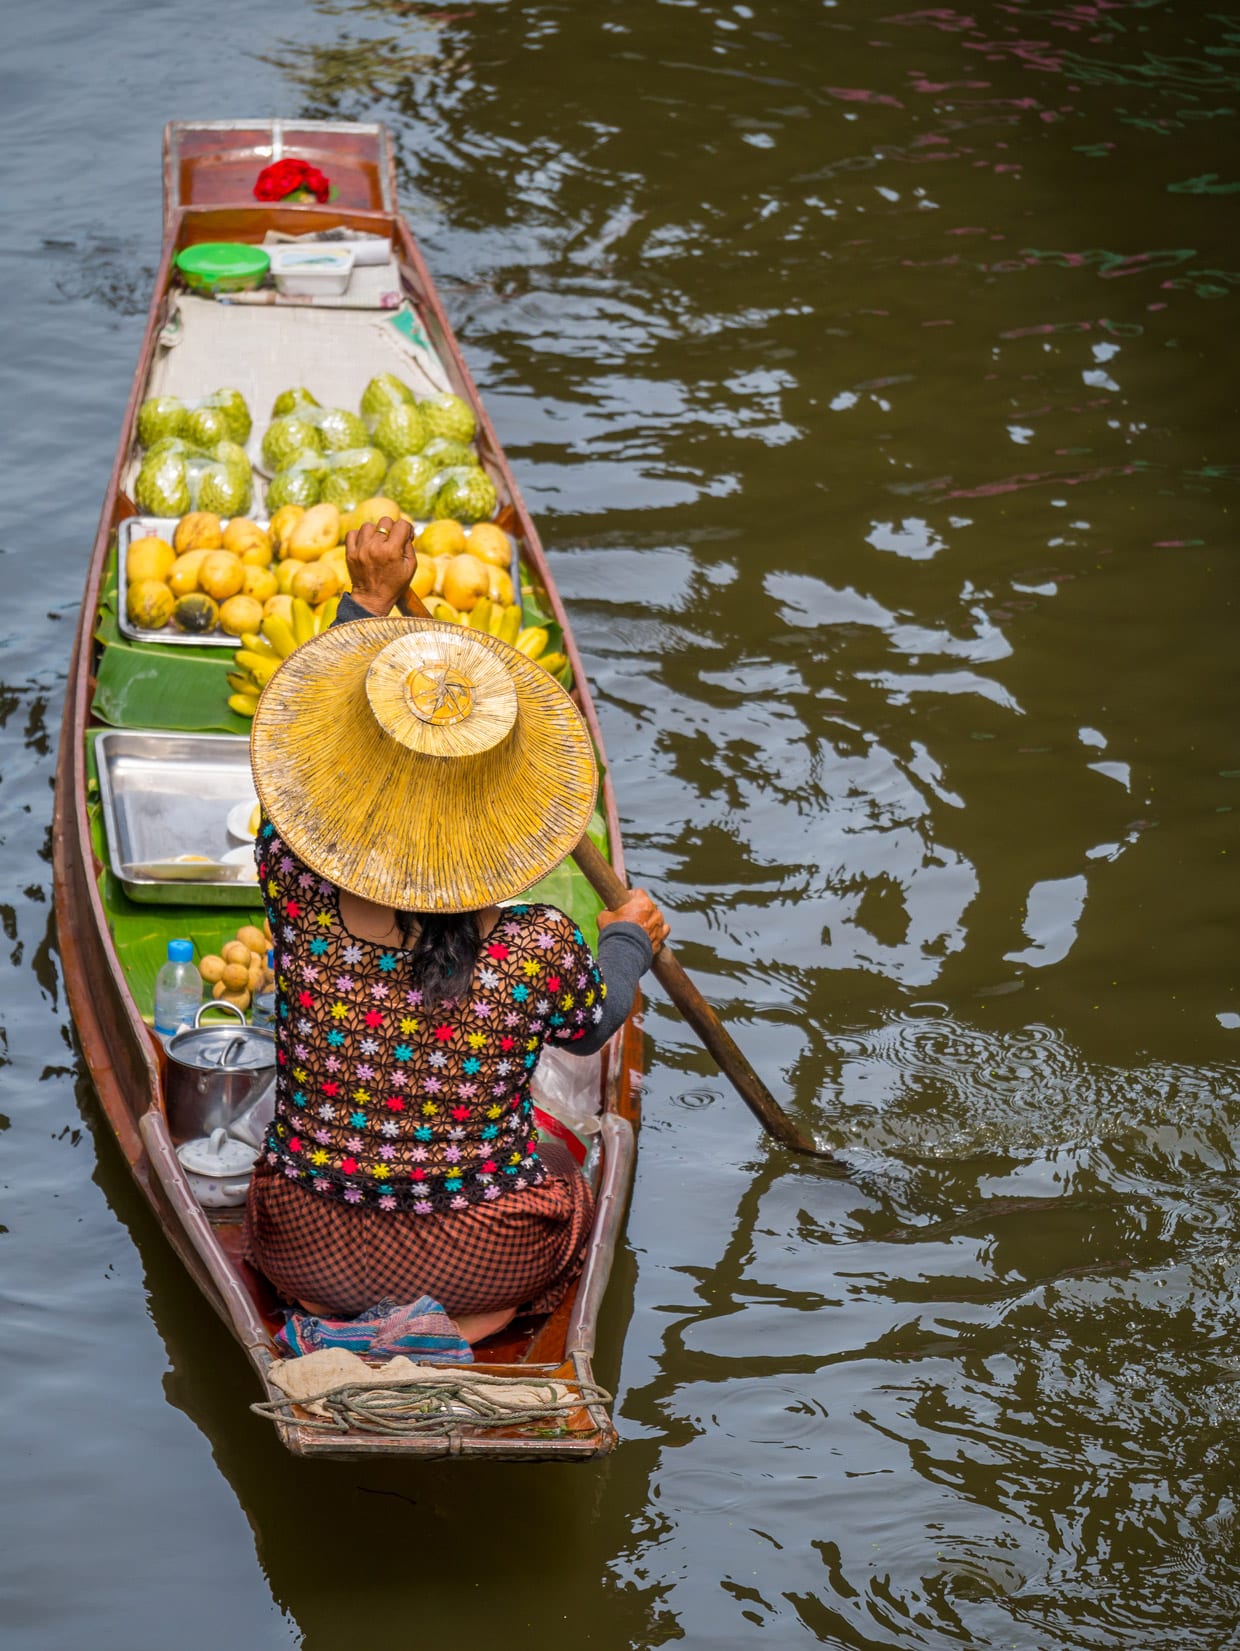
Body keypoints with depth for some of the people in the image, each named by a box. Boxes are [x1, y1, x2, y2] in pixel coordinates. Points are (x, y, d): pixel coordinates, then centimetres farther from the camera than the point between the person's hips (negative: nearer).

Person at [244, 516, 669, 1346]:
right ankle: (472, 1324, 12)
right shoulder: (542, 952, -24)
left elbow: (306, 746, -1)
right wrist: (631, 943, 22)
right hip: (485, 1265, -2)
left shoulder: (299, 897, -22)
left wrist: (369, 601, 9)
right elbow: (594, 1026, 1)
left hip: (314, 1257, 2)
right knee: (561, 1162, 33)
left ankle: (340, 1317, 16)